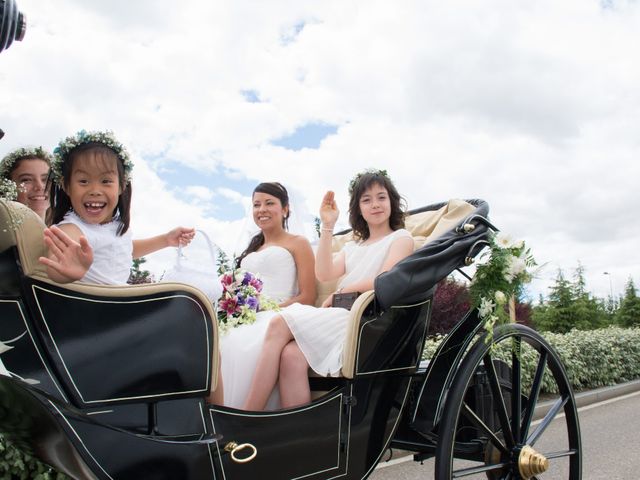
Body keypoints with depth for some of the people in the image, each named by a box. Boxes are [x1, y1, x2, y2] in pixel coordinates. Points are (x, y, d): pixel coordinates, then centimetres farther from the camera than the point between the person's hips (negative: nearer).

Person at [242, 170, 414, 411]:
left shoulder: (401, 238, 12)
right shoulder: (353, 247, 28)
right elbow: (323, 274, 9)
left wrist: (338, 294, 0)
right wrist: (327, 226, 7)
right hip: (340, 317, 5)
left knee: (280, 324, -23)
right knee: (292, 355, -28)